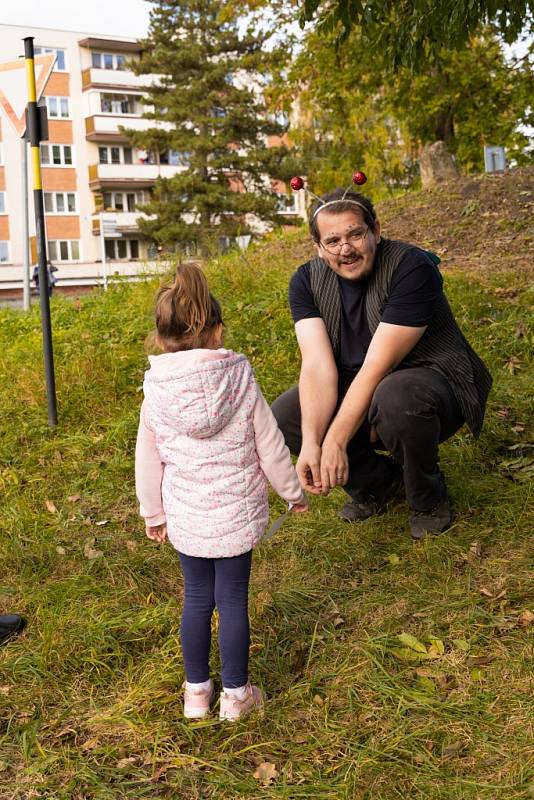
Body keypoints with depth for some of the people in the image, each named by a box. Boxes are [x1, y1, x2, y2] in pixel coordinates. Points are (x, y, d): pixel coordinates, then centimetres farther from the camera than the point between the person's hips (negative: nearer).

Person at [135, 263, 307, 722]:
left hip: (185, 517, 2)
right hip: (237, 514, -1)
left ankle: (197, 690, 29)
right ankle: (236, 693, 23)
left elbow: (147, 461, -1)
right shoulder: (240, 379, -12)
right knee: (232, 599, 9)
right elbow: (270, 446, -5)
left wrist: (153, 515, 14)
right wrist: (293, 491, 10)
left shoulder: (156, 393, -9)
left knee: (197, 598, 16)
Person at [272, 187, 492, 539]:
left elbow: (377, 366, -28)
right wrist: (310, 444, -32)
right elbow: (318, 366, -18)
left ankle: (429, 499, -8)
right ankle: (379, 480, 10)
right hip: (355, 392, 6)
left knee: (396, 396, -39)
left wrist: (335, 442, -30)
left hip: (430, 381, -6)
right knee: (281, 418, -11)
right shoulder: (308, 280, -7)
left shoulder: (412, 268, -24)